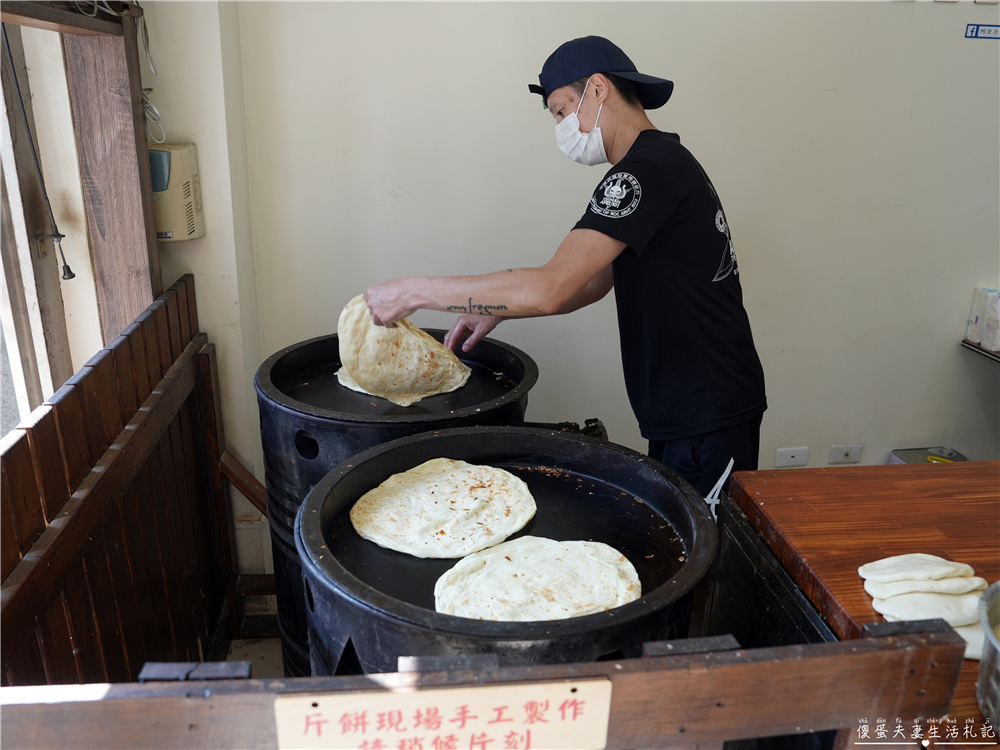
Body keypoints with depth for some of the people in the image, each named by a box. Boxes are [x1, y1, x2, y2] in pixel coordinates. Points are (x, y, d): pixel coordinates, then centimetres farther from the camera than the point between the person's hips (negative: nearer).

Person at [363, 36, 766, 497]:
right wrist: (495, 310, 7)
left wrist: (413, 291, -21)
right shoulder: (662, 162, 14)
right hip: (681, 411, 10)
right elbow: (594, 282, 17)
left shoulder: (649, 171, -20)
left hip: (708, 419, -10)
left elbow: (549, 289, -29)